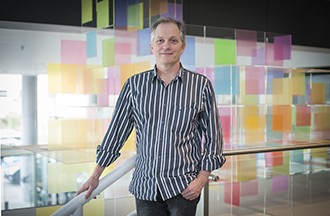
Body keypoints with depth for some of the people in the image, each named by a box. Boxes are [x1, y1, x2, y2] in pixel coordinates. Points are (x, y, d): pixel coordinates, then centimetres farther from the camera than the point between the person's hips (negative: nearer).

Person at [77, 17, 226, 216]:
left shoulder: (201, 85, -1)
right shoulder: (135, 84, 3)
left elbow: (213, 136, 3)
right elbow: (116, 131, 7)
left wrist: (201, 179, -6)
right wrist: (95, 177, 9)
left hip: (184, 187, -1)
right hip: (145, 186, 2)